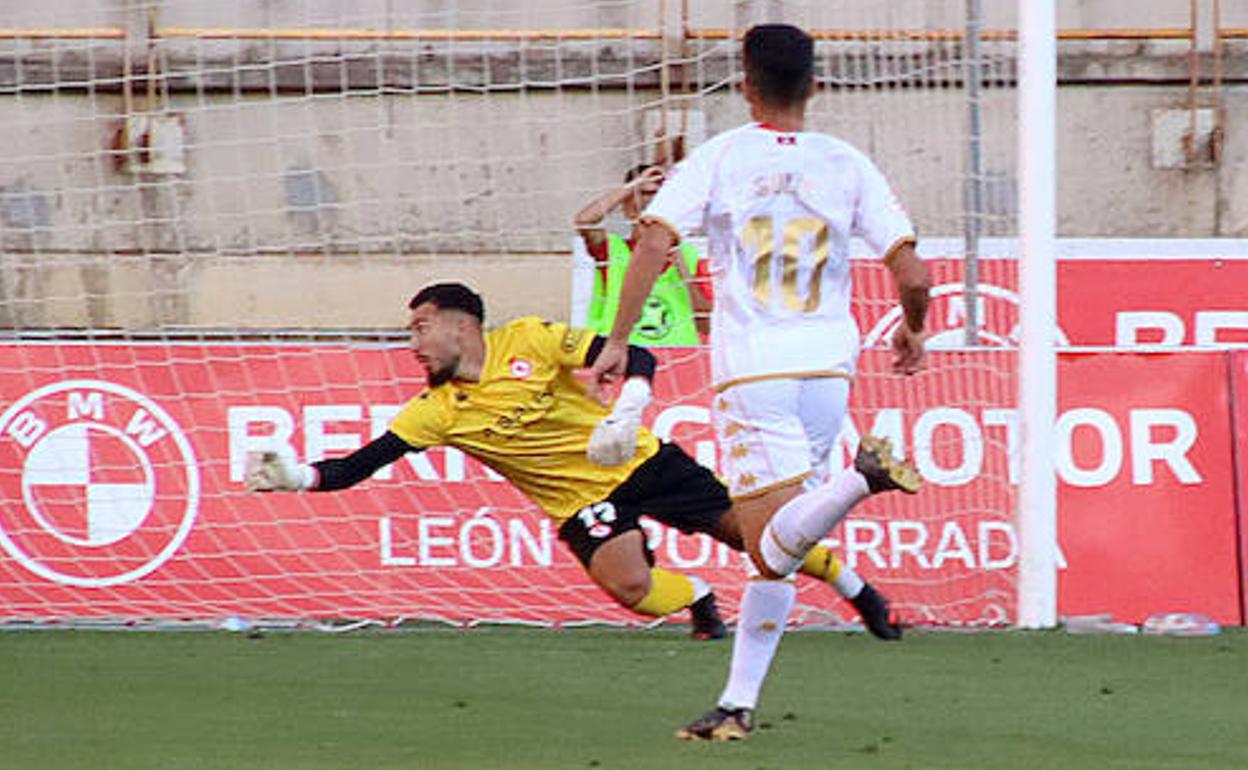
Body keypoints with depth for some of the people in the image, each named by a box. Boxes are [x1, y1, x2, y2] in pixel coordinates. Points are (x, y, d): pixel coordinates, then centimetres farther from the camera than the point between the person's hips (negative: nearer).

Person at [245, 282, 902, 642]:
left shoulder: (529, 342, -11)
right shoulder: (436, 412, -4)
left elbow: (637, 359, -13)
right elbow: (363, 464, -9)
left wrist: (627, 412, -31)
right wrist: (298, 477, -24)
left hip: (640, 463, -1)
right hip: (581, 503, 1)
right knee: (627, 585, -28)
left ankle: (853, 585, 21)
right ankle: (699, 598, 5)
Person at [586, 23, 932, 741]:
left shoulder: (716, 160, 1)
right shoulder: (848, 166, 6)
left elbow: (653, 246, -12)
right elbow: (914, 277, 1)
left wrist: (617, 343, -5)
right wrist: (913, 332, 21)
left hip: (751, 371, -3)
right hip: (829, 365, 3)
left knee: (773, 554, -13)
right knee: (775, 552, 13)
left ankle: (861, 479, -41)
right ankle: (739, 703, 9)